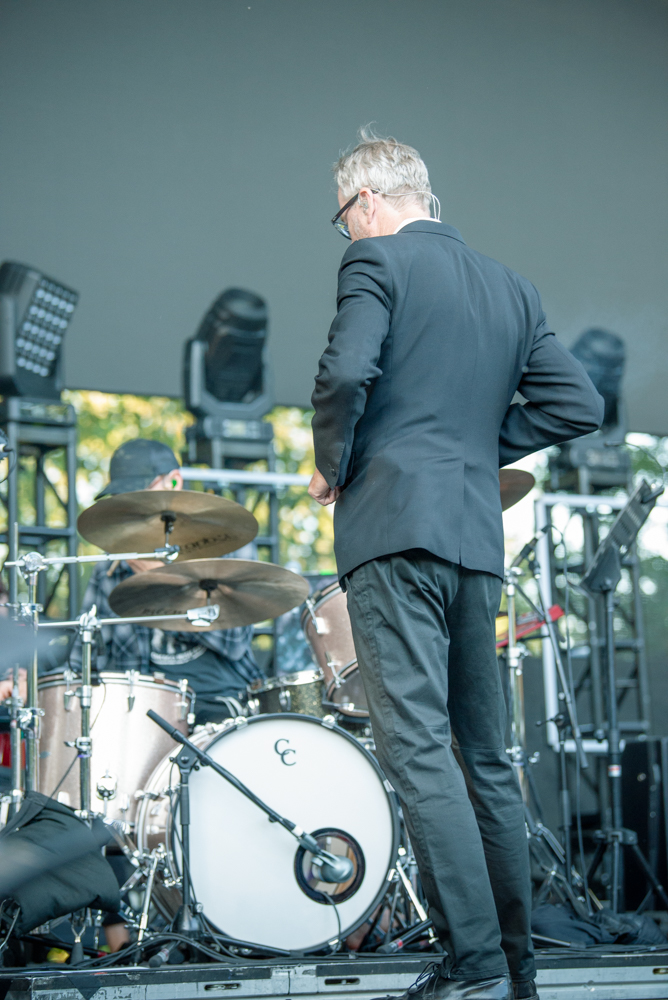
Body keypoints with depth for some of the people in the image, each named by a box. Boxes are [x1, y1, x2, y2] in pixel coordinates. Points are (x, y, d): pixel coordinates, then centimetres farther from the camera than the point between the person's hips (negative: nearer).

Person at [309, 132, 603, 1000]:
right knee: (485, 754, 12)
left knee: (418, 747, -9)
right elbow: (578, 404, 12)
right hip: (478, 534, 7)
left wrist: (331, 466, 0)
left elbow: (345, 373, -16)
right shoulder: (513, 288, 18)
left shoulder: (377, 260, -1)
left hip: (395, 521, -7)